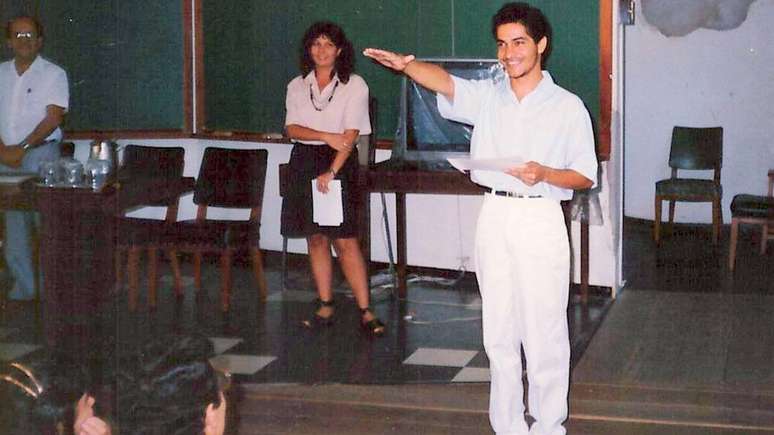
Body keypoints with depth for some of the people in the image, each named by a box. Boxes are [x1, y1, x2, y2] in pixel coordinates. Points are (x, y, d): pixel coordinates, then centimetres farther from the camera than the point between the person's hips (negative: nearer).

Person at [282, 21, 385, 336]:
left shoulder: (354, 85, -2)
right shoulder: (297, 86, 10)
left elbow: (351, 134, -10)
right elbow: (291, 129, 0)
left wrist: (332, 172, -19)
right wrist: (327, 136, -15)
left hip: (340, 163, -4)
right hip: (304, 162, 4)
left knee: (345, 239, -9)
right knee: (316, 238, 7)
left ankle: (365, 311, -6)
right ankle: (325, 307, 14)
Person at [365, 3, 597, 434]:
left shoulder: (568, 106, 0)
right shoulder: (487, 96, 7)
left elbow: (585, 176, 1)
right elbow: (444, 81, -13)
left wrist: (544, 174, -19)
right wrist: (405, 64, -34)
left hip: (540, 219, -3)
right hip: (494, 216, 3)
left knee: (545, 332, 0)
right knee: (499, 332, 9)